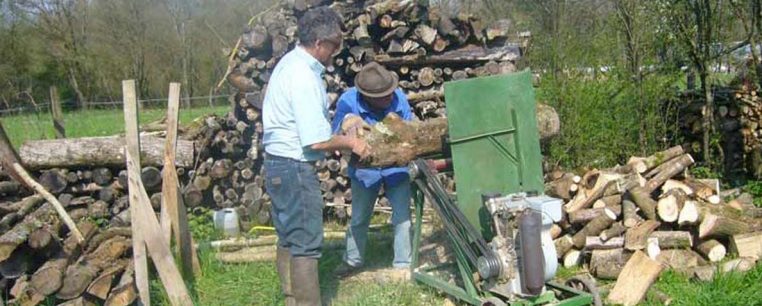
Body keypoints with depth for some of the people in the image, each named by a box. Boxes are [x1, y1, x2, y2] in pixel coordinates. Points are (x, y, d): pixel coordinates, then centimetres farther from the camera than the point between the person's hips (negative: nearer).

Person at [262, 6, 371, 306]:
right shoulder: (304, 77, -22)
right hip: (295, 168, -10)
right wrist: (350, 143, -8)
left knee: (289, 240, 16)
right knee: (306, 244, -3)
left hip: (279, 163, 10)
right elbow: (316, 141, -23)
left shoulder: (292, 62, 9)